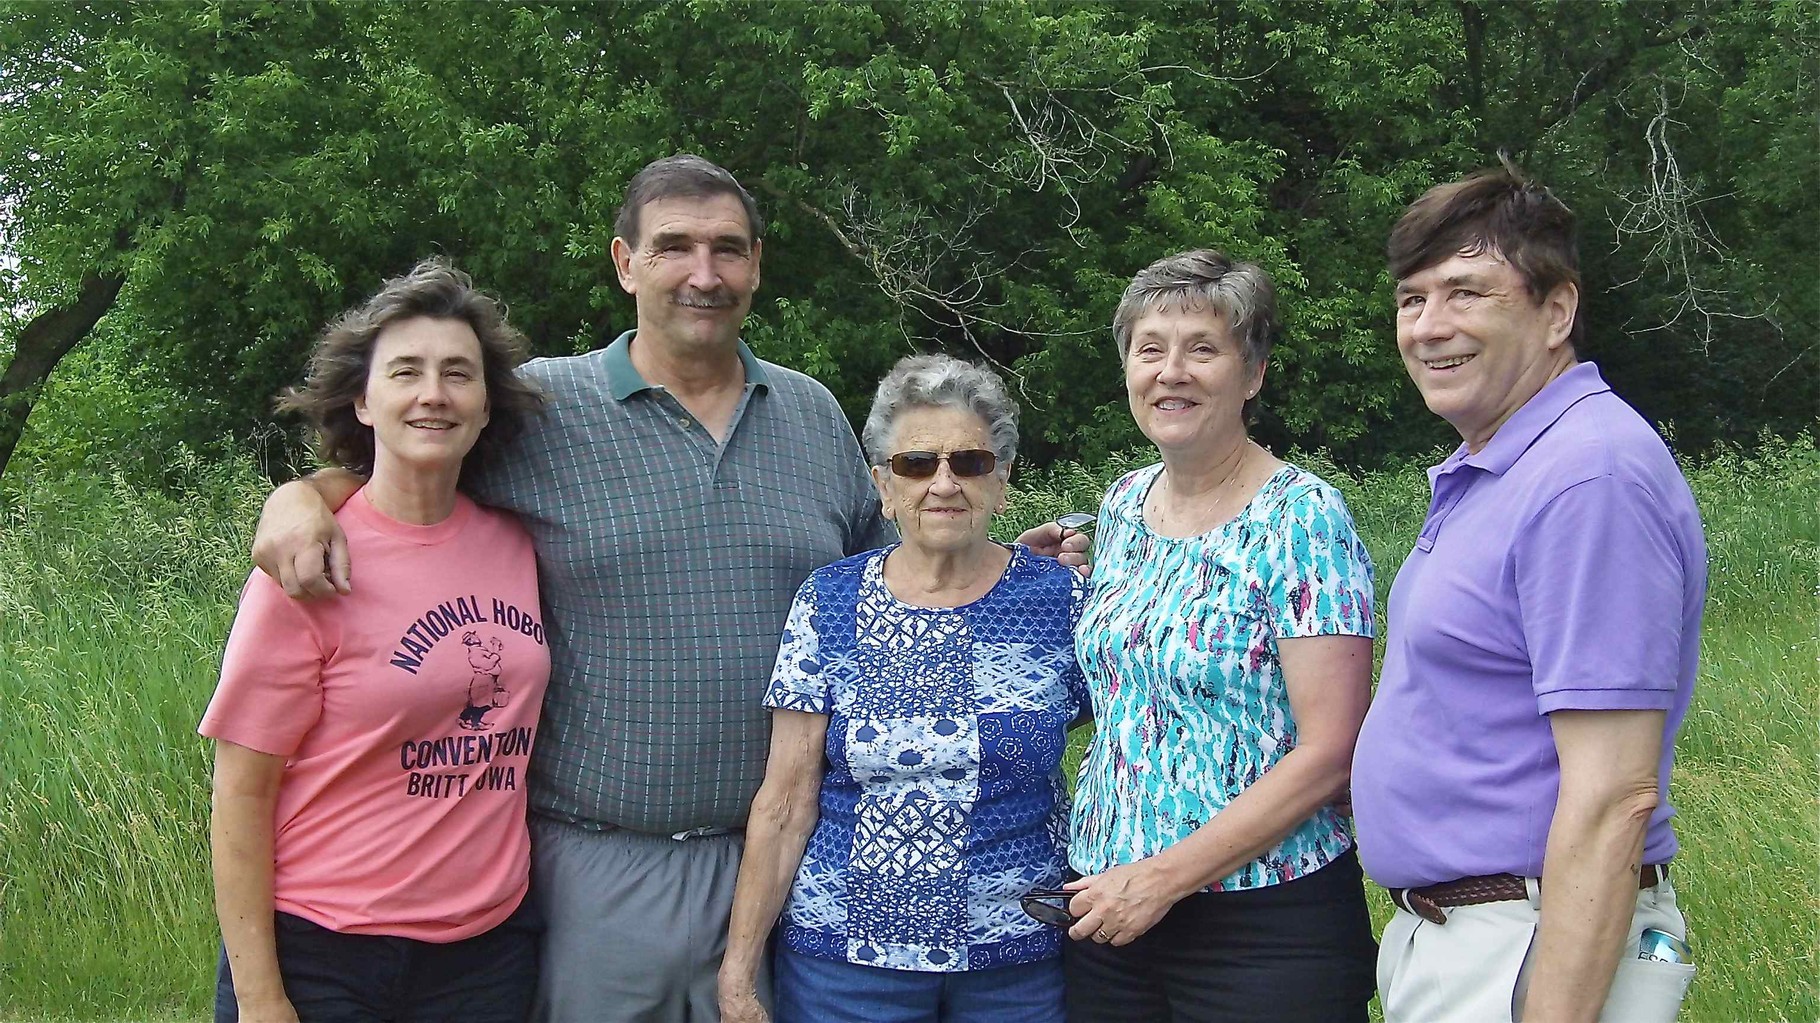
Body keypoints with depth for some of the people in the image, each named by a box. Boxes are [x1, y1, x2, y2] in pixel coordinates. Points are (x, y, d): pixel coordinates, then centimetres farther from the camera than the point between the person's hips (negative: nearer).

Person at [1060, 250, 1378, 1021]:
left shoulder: (1299, 517, -12)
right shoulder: (1123, 506, 7)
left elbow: (1329, 752, -17)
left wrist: (1163, 877, -17)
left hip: (1266, 927, -6)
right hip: (1108, 913, 6)